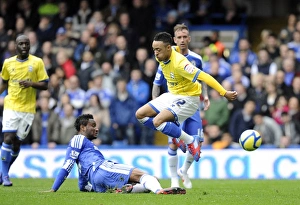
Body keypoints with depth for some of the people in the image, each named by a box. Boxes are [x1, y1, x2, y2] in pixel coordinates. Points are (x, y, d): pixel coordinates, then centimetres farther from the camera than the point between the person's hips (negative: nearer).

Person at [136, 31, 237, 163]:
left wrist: (224, 93, -34)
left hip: (187, 98, -9)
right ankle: (176, 137, 12)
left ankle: (191, 141, -9)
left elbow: (204, 77, -33)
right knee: (140, 114, 3)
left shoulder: (179, 63, -32)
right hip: (171, 95, 9)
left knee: (157, 121, -26)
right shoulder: (161, 57, -8)